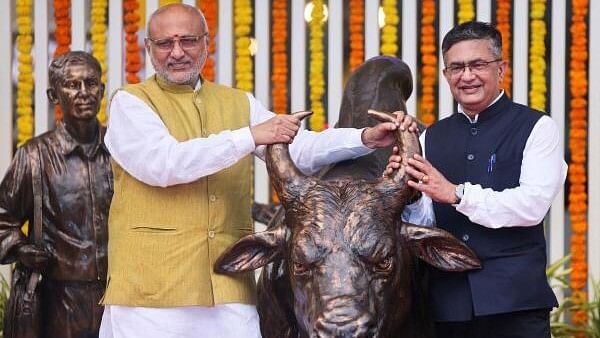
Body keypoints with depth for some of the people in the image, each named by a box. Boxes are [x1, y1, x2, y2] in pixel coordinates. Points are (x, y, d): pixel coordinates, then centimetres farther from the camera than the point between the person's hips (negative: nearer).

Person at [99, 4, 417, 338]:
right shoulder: (131, 103, 3)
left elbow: (300, 148, 6)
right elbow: (162, 163, -14)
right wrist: (249, 137, -17)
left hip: (229, 287, 3)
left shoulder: (240, 103, 17)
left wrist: (366, 139, -11)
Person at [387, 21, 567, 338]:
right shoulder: (432, 137, 14)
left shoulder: (536, 127, 0)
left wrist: (456, 193, -17)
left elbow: (533, 205, -13)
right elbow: (424, 224, 11)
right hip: (448, 301, 4)